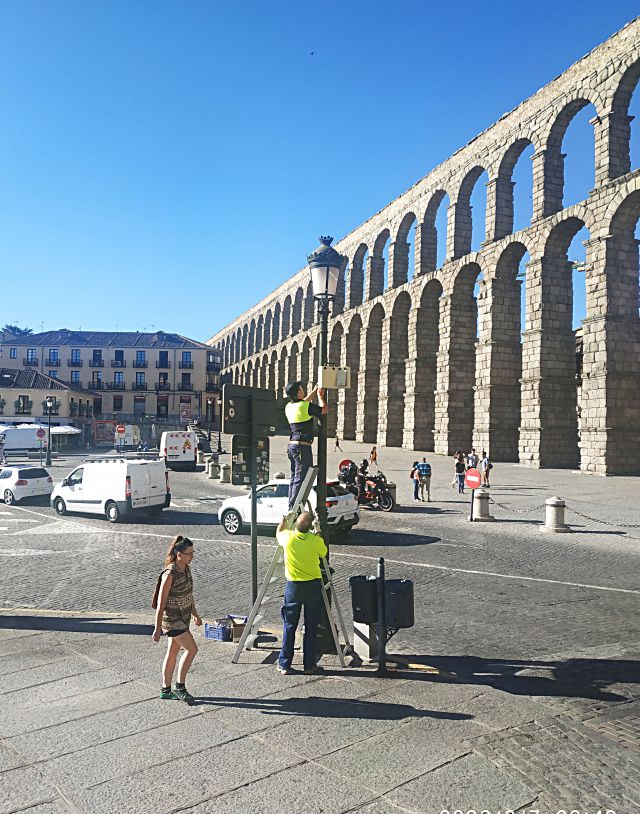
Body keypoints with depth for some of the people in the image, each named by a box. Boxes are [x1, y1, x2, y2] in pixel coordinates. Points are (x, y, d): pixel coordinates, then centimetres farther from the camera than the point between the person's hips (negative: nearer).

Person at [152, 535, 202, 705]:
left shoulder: (186, 569, 1)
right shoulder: (169, 574, -24)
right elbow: (160, 603, -20)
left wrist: (195, 614, 22)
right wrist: (157, 629, -17)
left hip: (183, 617, 8)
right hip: (171, 618, -8)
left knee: (173, 652, 16)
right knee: (191, 649, -7)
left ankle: (166, 690, 27)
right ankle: (180, 687, 7)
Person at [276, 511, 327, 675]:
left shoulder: (288, 537, -11)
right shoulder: (316, 540, -13)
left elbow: (278, 533, 14)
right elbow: (323, 553, 9)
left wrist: (284, 519, 25)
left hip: (293, 586, 1)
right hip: (313, 586, 0)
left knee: (289, 626, 10)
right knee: (311, 627, 9)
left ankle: (284, 665, 15)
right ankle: (309, 665, 15)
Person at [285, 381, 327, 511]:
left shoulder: (289, 407, 9)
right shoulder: (306, 407, -13)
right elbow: (324, 410, 1)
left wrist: (316, 391, 34)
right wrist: (320, 396, 16)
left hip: (292, 445, 9)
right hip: (303, 447, -8)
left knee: (294, 478, 16)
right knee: (301, 479, -5)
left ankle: (291, 508, 21)